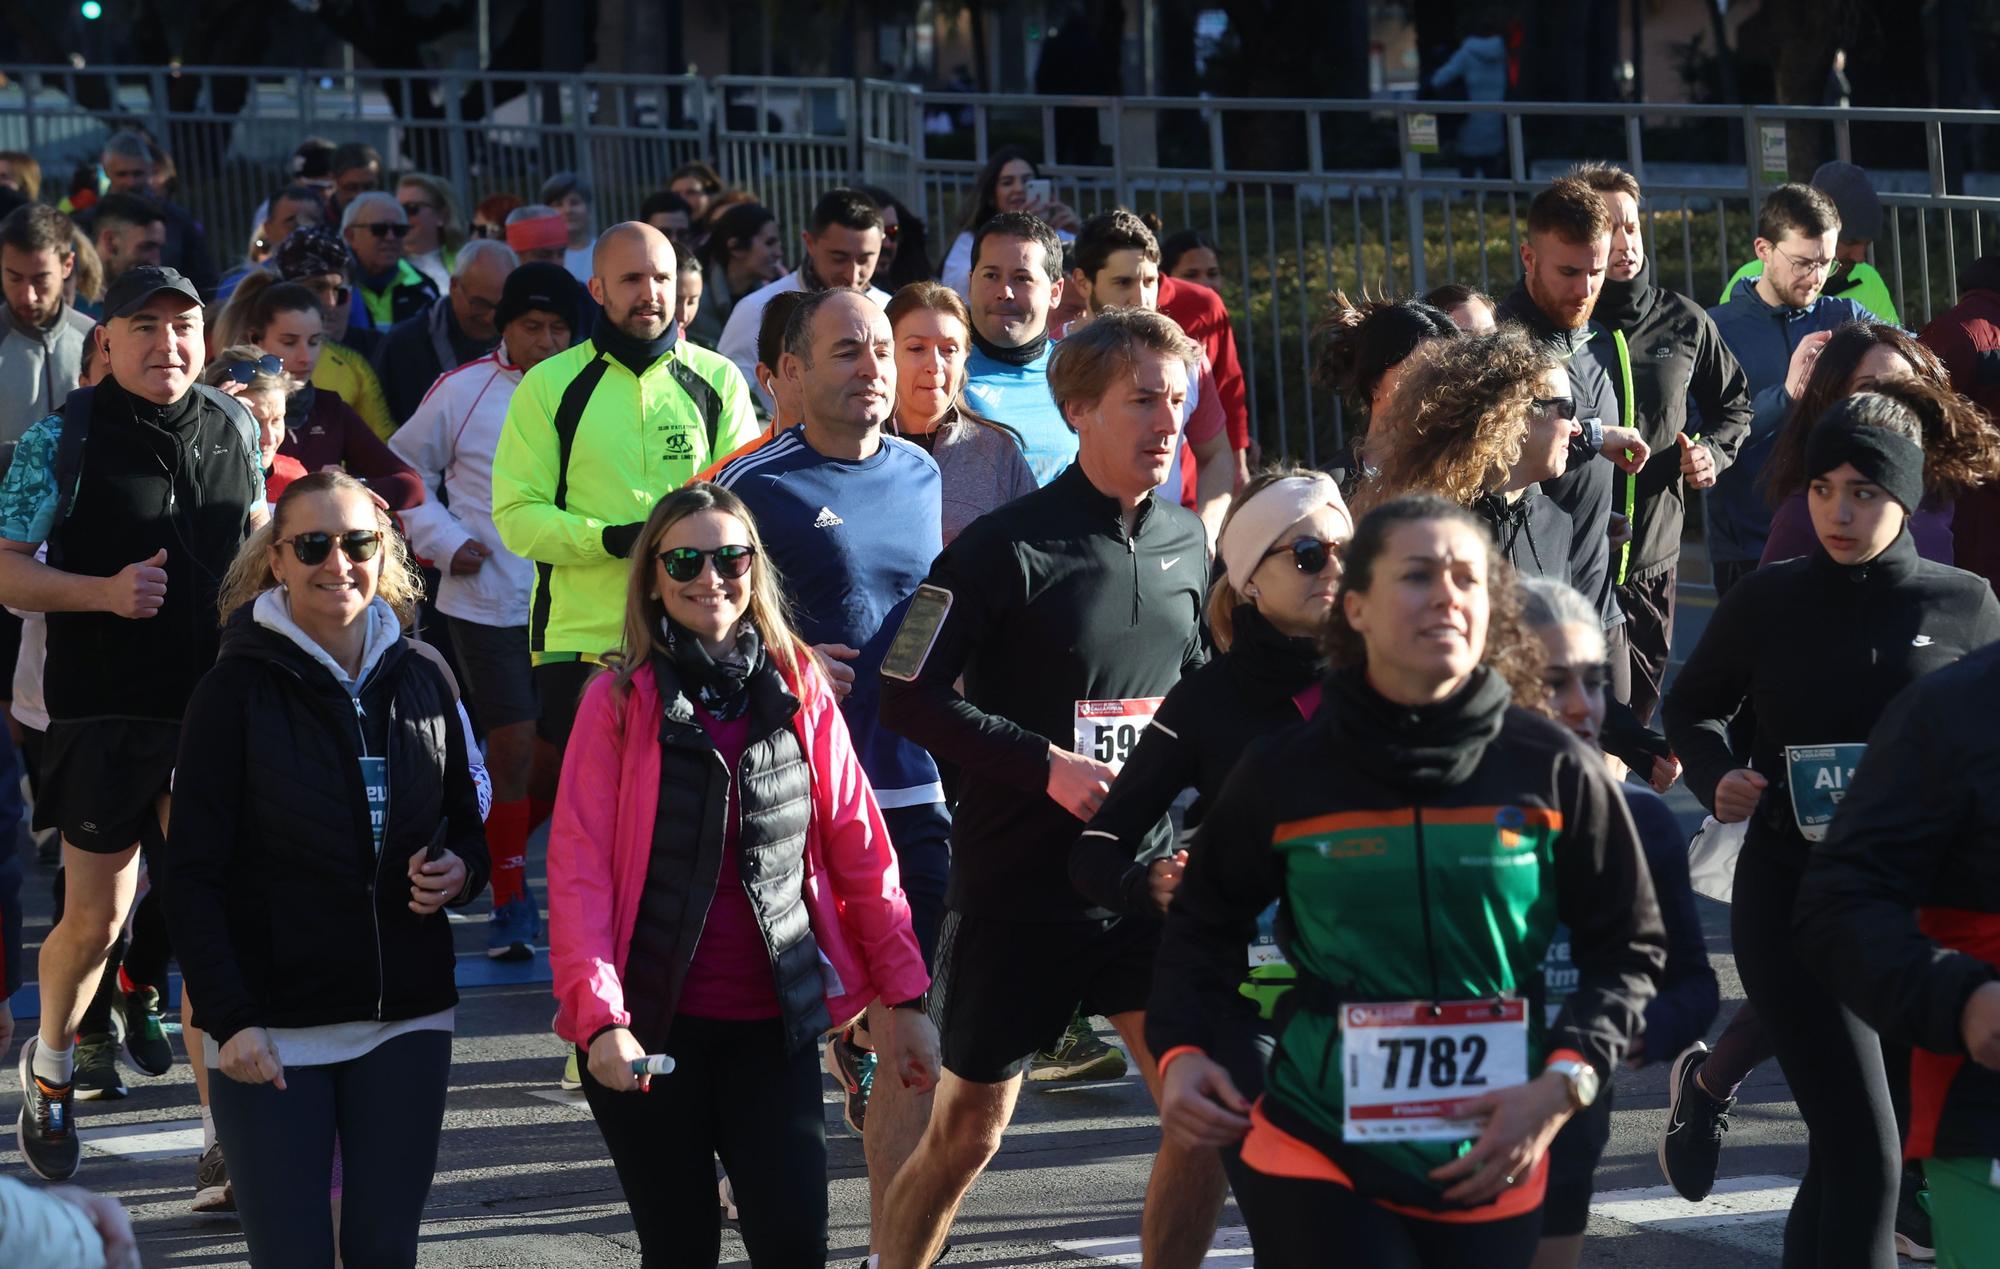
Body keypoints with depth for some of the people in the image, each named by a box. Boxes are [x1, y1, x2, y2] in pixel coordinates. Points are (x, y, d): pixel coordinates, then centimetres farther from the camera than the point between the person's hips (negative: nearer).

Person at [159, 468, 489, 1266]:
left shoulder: (421, 682, 5)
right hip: (273, 1029, -3)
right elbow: (191, 876, -7)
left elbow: (467, 827, 18)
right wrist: (229, 1020, -16)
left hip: (408, 1021, 4)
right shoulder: (237, 691, -6)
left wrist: (461, 871, -7)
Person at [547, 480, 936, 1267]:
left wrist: (904, 997, 4)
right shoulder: (620, 700, -3)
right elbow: (578, 868, -8)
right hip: (651, 1027, -1)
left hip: (774, 1023, 2)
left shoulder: (798, 689, 5)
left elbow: (859, 847, 8)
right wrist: (600, 1017, -20)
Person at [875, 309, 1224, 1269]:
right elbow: (909, 696, -13)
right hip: (1017, 889, -5)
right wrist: (1047, 765, -19)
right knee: (966, 1131, 4)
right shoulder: (1009, 547, -13)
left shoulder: (1186, 543, 6)